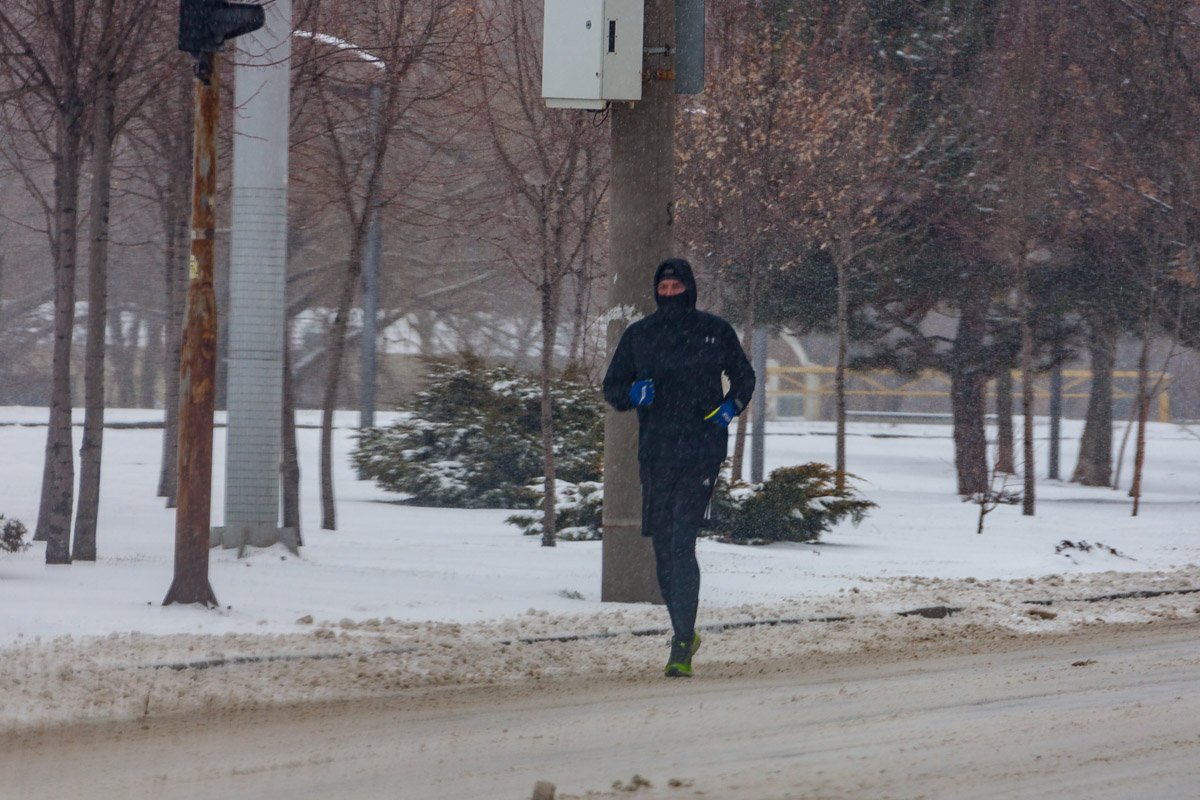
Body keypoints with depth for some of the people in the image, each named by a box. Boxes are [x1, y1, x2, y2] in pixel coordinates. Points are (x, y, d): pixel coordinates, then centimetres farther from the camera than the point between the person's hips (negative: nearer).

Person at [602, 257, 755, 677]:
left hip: (701, 450, -3)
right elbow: (612, 387, 14)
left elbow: (744, 376, 17)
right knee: (663, 549, 7)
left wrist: (732, 405, -3)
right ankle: (684, 633, 25)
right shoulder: (638, 335, 8)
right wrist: (633, 394, -9)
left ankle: (682, 647, -16)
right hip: (655, 452, 3)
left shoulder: (715, 331, 4)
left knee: (682, 544, -15)